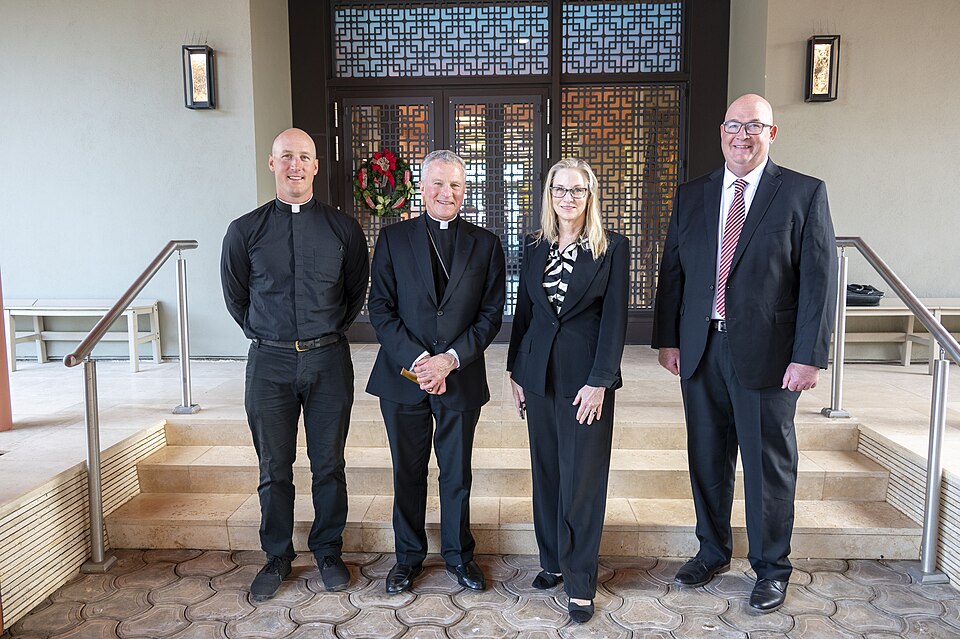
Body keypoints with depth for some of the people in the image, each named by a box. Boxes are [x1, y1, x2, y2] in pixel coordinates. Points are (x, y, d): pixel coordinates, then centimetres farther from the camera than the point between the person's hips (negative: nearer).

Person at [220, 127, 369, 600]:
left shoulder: (343, 228, 1)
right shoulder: (245, 231, 1)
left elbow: (357, 292, 12)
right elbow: (235, 296, 12)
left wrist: (328, 333, 11)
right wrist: (266, 335, 11)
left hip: (328, 359, 0)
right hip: (269, 361, 0)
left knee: (329, 464, 10)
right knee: (274, 468, 10)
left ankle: (328, 552, 28)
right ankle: (277, 557, 28)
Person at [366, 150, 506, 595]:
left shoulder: (485, 244, 3)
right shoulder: (394, 238, 2)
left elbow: (491, 315, 0)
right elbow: (380, 308, -3)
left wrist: (450, 359, -13)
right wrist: (417, 360, -14)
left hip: (461, 378, 0)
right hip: (403, 375, 0)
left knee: (457, 473, 12)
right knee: (407, 472, 13)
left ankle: (458, 553, 32)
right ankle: (409, 555, 32)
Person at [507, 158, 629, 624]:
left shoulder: (612, 248, -4)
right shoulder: (534, 246, 8)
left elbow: (615, 318, -8)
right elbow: (523, 310, 11)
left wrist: (599, 381, -13)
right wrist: (516, 371, 8)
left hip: (586, 374, -4)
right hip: (539, 371, 4)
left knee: (582, 479, 1)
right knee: (546, 472, 13)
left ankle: (580, 584, 13)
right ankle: (552, 561, 29)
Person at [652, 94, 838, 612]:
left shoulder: (804, 193, -2)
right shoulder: (691, 196, 9)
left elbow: (819, 279, -7)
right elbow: (672, 271, 9)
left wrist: (809, 356, -12)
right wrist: (667, 338, 4)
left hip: (767, 354, -3)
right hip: (700, 350, 4)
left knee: (769, 464, 8)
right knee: (707, 458, 15)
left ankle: (771, 567, 27)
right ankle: (713, 551, 35)